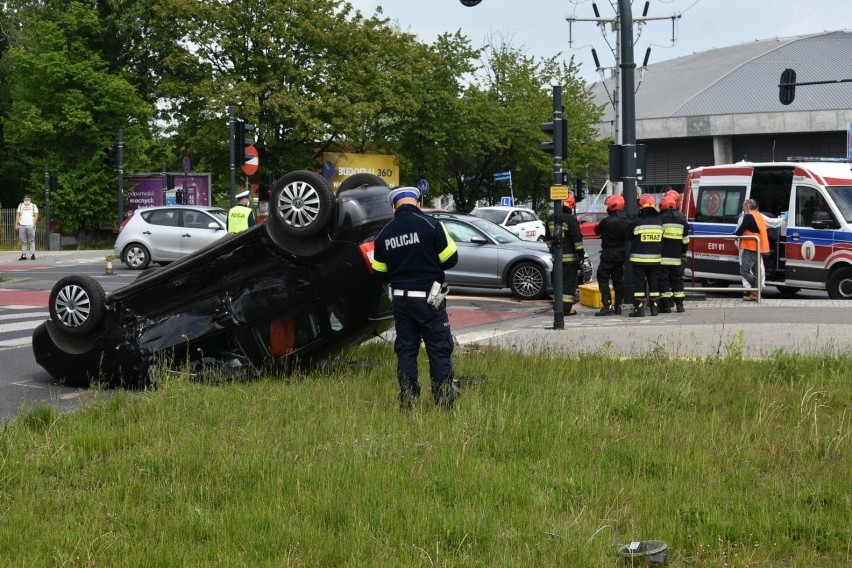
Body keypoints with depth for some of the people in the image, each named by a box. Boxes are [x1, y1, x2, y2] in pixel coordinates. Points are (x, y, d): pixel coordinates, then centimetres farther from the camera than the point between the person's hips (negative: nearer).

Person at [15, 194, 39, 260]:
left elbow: (36, 215, 3)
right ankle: (23, 255, 3)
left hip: (30, 225, -2)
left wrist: (34, 224, -10)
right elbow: (17, 215, 14)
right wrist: (16, 224, 3)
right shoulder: (20, 206, 17)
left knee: (31, 241, -6)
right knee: (23, 241, 2)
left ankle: (32, 255, -6)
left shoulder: (33, 206, 11)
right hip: (22, 225, 2)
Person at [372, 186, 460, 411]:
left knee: (405, 350, 12)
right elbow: (450, 258, -9)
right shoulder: (430, 224, -12)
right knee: (439, 350, 3)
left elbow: (380, 272, 9)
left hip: (400, 299, 4)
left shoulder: (384, 234, 3)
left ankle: (407, 403, 12)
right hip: (428, 298, -4)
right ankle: (445, 401, 2)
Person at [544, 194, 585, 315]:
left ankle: (560, 306, 16)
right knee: (569, 282, -3)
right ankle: (566, 307, -7)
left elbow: (548, 238, 19)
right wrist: (581, 254, -8)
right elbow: (577, 239, -14)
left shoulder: (551, 219, 9)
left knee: (559, 281, 14)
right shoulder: (571, 219, -13)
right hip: (570, 256, -6)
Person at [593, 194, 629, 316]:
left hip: (608, 255, -6)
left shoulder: (606, 221, -16)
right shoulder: (626, 222, 2)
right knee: (618, 279, 11)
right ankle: (618, 306, 13)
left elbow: (597, 231, 0)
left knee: (603, 279, -3)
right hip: (621, 255, 6)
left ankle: (607, 305, -14)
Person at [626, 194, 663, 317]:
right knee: (653, 282, 13)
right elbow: (662, 240, 10)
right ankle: (654, 308, 15)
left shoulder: (636, 223, -12)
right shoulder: (659, 223, 2)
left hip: (639, 259, -4)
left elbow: (627, 236, 0)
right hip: (655, 259, 4)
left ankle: (639, 308, -5)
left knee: (639, 283, -1)